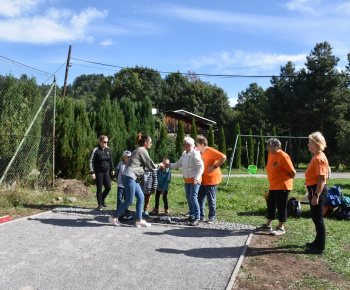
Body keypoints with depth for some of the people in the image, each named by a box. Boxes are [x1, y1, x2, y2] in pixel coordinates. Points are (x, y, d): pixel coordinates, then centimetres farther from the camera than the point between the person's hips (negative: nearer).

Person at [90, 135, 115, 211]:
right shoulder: (96, 150, -11)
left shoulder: (108, 149, 4)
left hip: (106, 172, 5)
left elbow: (110, 160, 17)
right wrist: (92, 172, -16)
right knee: (99, 188, 1)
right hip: (98, 172, -5)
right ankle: (100, 204, 14)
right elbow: (91, 161, -11)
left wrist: (112, 169, 17)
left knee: (108, 187, 6)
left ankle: (102, 199, 30)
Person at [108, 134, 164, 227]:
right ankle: (113, 217, 8)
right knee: (129, 201, -4)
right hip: (129, 177, -10)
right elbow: (151, 166, -6)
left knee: (140, 197, 9)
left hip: (133, 178, 10)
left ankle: (139, 220, 11)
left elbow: (144, 166, 24)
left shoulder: (139, 150, 20)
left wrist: (156, 166, 21)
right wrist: (159, 165, 12)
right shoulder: (143, 151, -9)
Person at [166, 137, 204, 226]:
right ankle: (192, 216, 23)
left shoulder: (195, 154, -16)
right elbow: (178, 165, 17)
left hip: (195, 180, -8)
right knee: (188, 198, 11)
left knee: (193, 198, -12)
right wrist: (169, 165, 2)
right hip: (187, 180, 8)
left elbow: (201, 167, -18)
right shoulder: (184, 154, 9)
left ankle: (197, 218, -7)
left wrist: (196, 178, -24)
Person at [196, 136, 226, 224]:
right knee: (200, 198, 10)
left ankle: (212, 217, 9)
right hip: (203, 180, 9)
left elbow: (223, 157, -22)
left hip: (211, 179, -9)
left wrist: (215, 166, -22)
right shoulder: (201, 153, 15)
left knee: (211, 199, -1)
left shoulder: (210, 151, -13)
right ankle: (201, 216, 20)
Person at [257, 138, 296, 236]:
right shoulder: (270, 155, 8)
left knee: (281, 206, 0)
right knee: (271, 204, 14)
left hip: (282, 186, -9)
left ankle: (281, 228, 10)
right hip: (273, 186, 9)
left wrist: (287, 180, 1)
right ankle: (268, 225, 26)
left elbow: (293, 172, -15)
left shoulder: (283, 156, -18)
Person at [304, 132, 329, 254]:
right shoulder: (316, 157, 14)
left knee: (318, 219, -3)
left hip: (318, 190, -10)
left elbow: (322, 179, -23)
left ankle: (320, 247, 6)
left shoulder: (319, 158, -18)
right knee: (316, 218, 18)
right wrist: (311, 192, 23)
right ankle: (318, 242, 31)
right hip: (314, 189, 10)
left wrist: (316, 195, -25)